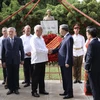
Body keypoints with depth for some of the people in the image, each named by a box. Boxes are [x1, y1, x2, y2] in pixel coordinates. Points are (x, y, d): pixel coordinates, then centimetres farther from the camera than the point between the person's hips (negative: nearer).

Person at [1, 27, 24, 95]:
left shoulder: (19, 40, 3)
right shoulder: (4, 40, 2)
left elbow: (21, 50, 5)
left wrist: (22, 59, 2)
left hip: (16, 60, 0)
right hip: (8, 61, 0)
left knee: (16, 75, 6)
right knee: (9, 75, 5)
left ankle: (16, 89, 16)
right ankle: (10, 89, 15)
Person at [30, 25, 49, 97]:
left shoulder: (41, 38, 13)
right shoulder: (33, 39, -12)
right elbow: (36, 50, -22)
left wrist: (47, 50, -3)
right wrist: (47, 51, -19)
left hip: (42, 59, 8)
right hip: (36, 60, -7)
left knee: (42, 76, 15)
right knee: (35, 77, 0)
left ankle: (42, 90, 25)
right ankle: (34, 91, 10)